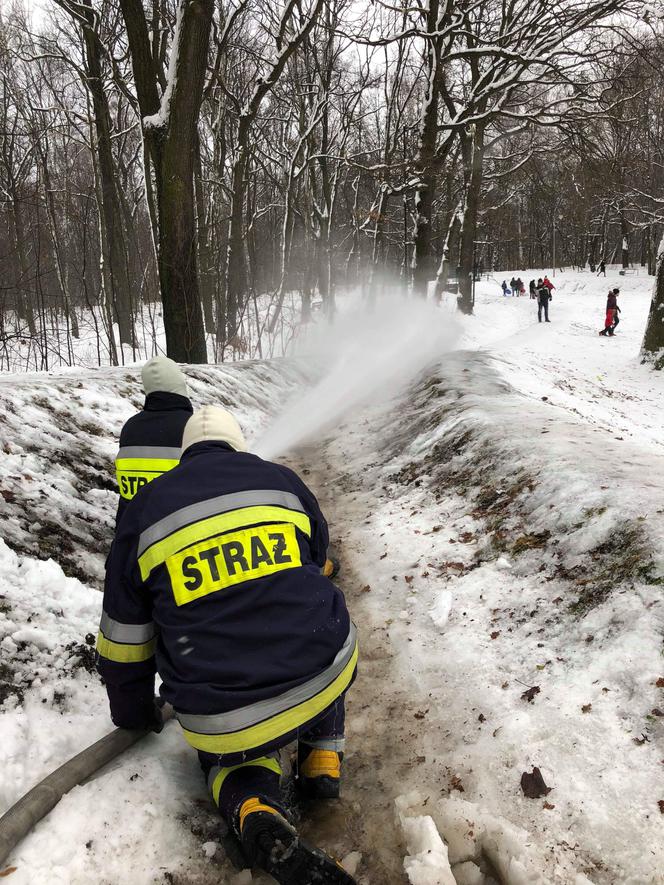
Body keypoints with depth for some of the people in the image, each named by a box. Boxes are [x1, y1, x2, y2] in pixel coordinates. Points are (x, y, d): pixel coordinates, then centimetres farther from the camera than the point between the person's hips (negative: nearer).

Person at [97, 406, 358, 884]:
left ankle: (257, 818, 0)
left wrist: (134, 713, 30)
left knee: (229, 755, 32)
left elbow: (124, 637, 12)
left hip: (221, 723, -1)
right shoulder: (282, 480, 7)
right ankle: (323, 763, 28)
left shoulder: (145, 508, 4)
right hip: (326, 679, 2)